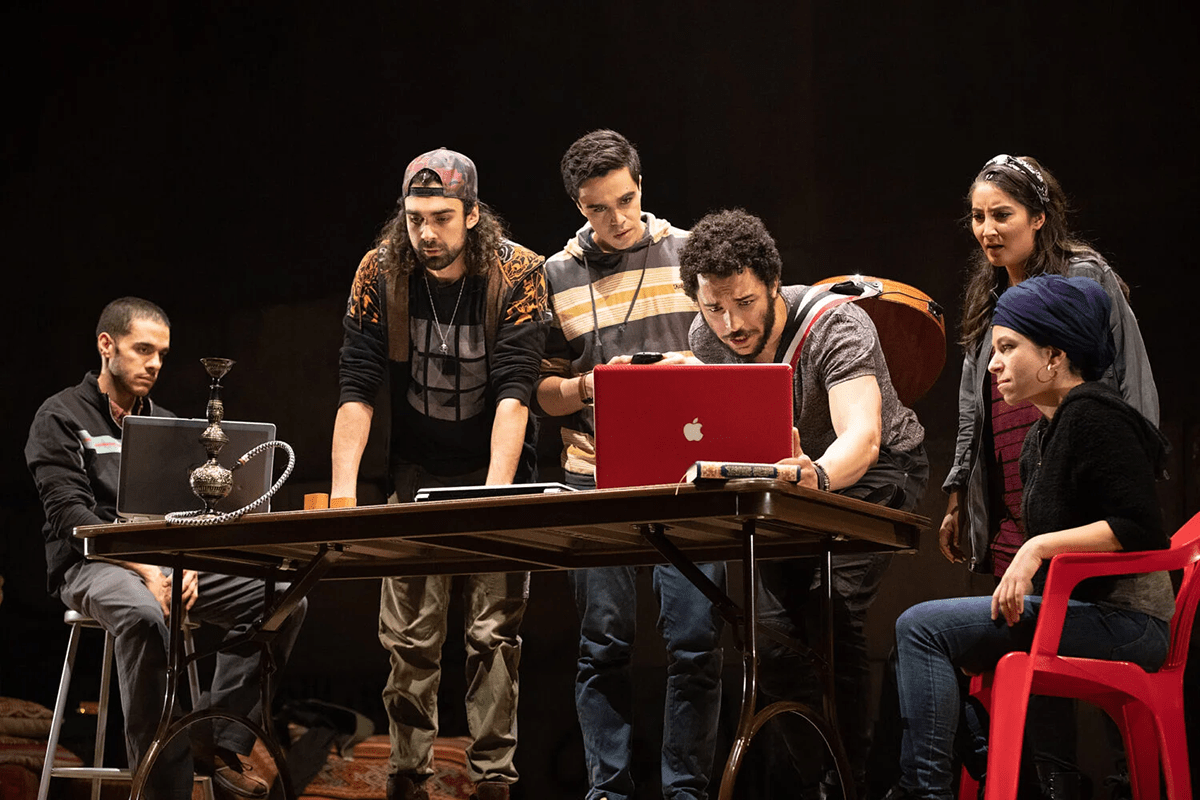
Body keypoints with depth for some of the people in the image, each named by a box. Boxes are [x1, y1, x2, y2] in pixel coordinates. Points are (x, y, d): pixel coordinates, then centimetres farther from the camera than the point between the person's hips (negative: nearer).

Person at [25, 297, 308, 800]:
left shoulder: (164, 423, 21)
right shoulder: (61, 418, 2)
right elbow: (70, 516, -11)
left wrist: (185, 566, -10)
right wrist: (145, 569, -22)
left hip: (167, 563, 6)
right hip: (91, 565, -6)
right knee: (146, 614, -41)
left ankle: (222, 743, -14)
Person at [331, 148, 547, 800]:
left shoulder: (517, 274, -15)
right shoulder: (381, 273, -9)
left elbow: (514, 389, -21)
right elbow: (357, 388, -11)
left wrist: (495, 492, -32)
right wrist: (342, 490, -21)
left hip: (495, 464, -1)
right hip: (416, 470, 2)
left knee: (495, 631, -4)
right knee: (408, 635, -2)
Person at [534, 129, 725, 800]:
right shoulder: (557, 278, 7)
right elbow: (545, 393, 11)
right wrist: (591, 384, -10)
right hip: (598, 479, 1)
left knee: (695, 642, -4)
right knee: (604, 645, 3)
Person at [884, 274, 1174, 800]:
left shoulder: (1093, 416, -12)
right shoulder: (1040, 437, 18)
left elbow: (1139, 530, -22)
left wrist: (1040, 547, -24)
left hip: (1121, 621, -11)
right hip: (1079, 608, 11)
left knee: (922, 628, -17)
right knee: (919, 635, 14)